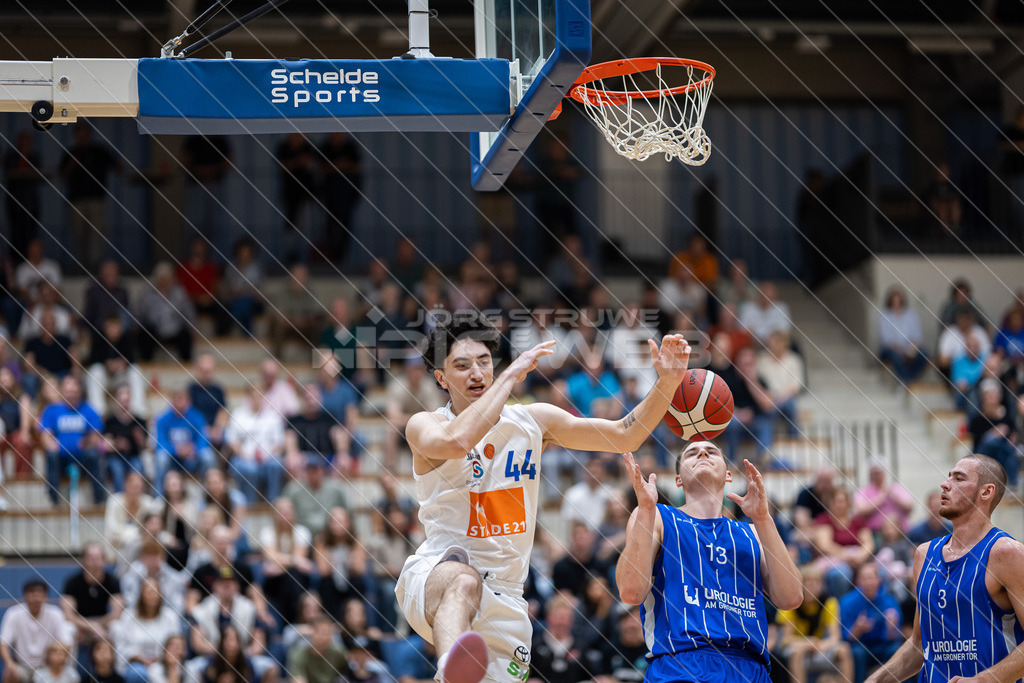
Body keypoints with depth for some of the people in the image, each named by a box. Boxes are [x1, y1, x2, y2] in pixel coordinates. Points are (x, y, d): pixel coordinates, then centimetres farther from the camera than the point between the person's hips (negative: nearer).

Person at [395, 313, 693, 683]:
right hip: (434, 574, -6)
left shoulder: (533, 420, 9)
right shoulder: (423, 426, -4)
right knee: (463, 580, -40)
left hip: (502, 596, 6)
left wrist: (667, 382, -5)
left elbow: (624, 435, 10)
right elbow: (456, 442, -29)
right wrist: (510, 376, -22)